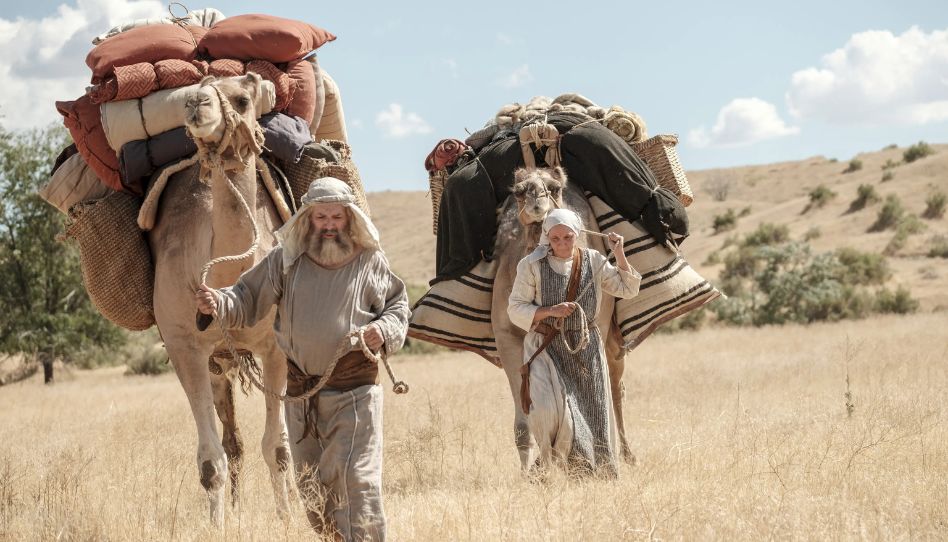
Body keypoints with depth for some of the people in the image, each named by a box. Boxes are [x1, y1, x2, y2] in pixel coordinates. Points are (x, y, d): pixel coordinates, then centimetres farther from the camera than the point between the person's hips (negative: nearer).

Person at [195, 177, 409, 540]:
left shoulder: (370, 261, 1)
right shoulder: (286, 259, 4)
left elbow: (398, 305, 11)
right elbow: (247, 300, 6)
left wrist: (385, 330, -10)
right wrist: (218, 304, -16)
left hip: (355, 390, -3)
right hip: (302, 391, 3)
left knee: (356, 477, -13)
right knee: (312, 485, 11)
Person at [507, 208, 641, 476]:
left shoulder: (593, 261, 3)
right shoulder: (532, 265, -5)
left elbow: (627, 289, 9)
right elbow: (516, 310, -5)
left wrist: (619, 255, -3)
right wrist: (550, 311, -19)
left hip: (585, 348, 3)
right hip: (546, 347, -3)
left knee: (592, 411, 4)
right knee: (548, 409, -21)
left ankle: (590, 473, 20)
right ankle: (548, 464, 0)